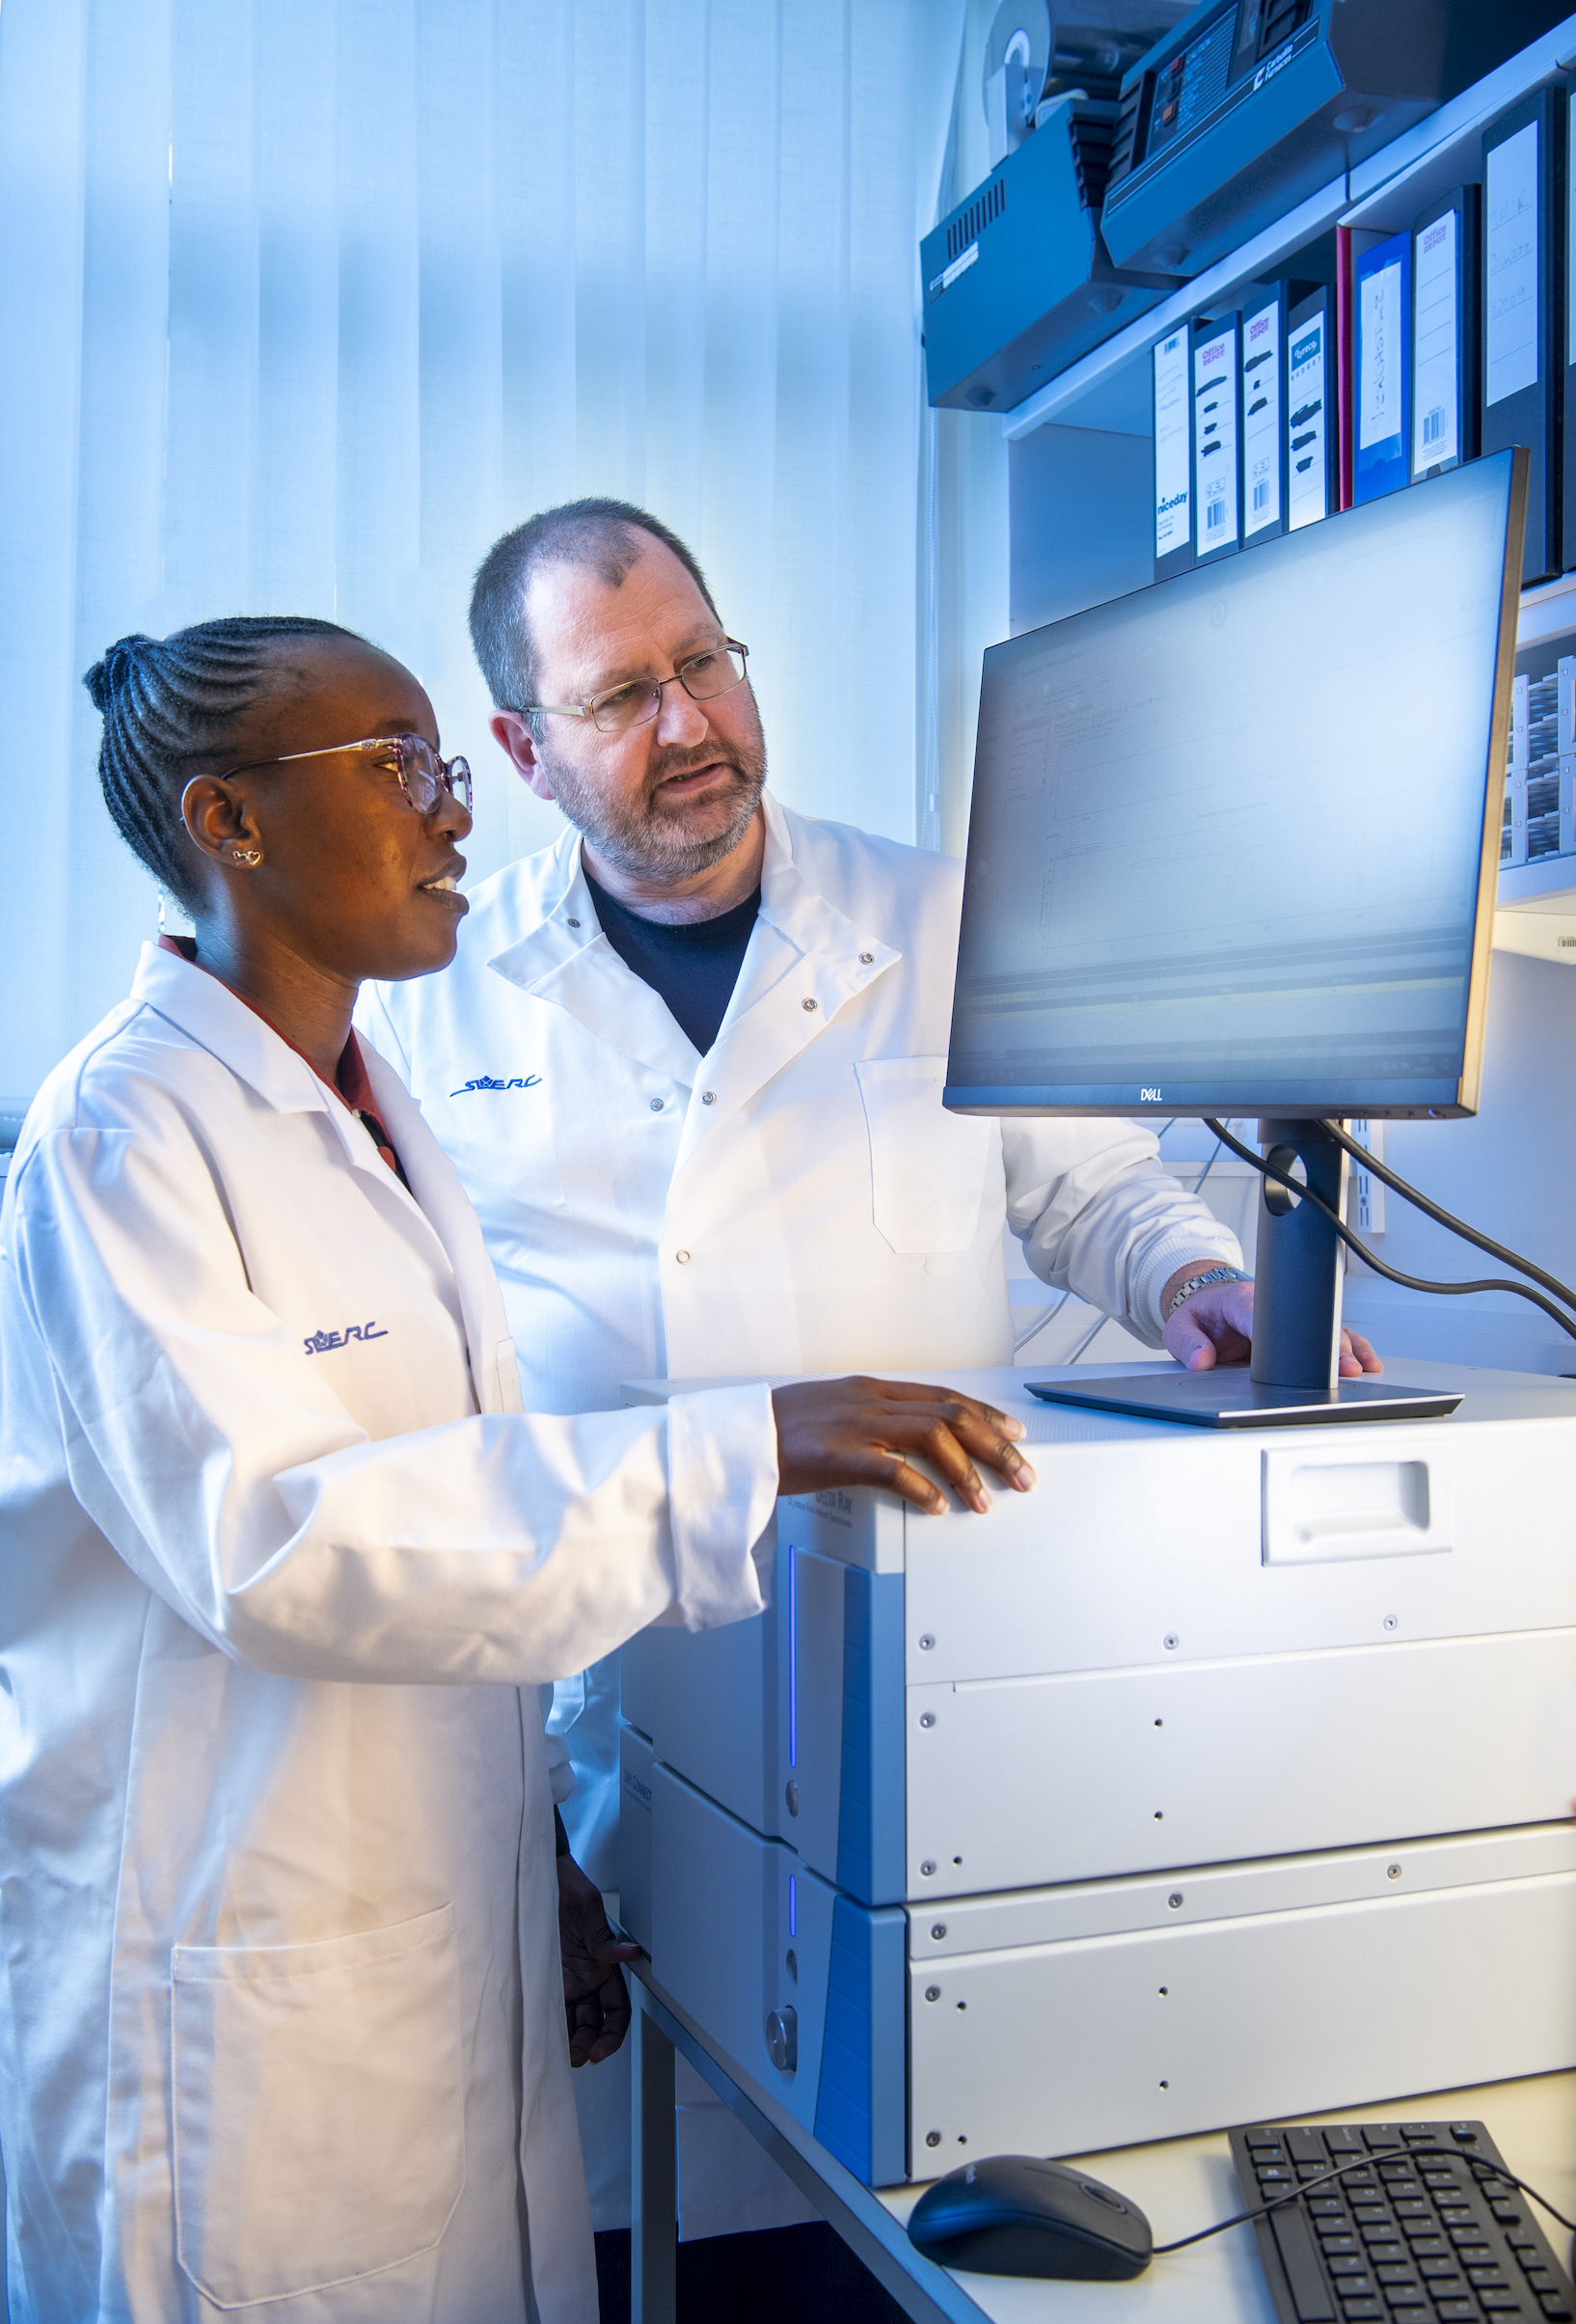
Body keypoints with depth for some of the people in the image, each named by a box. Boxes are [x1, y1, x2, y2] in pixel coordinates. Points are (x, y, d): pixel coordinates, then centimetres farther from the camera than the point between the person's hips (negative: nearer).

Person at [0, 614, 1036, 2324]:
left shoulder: (372, 1115, 11)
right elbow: (260, 1534, -26)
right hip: (239, 1984, -7)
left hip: (442, 1929, 7)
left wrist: (545, 1870, 15)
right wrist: (739, 1454, -30)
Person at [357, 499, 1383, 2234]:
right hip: (577, 1687, 1)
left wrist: (1204, 1293, -9)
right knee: (602, 2185, 7)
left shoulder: (948, 933, 3)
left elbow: (1096, 1192, 11)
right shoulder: (434, 996, 4)